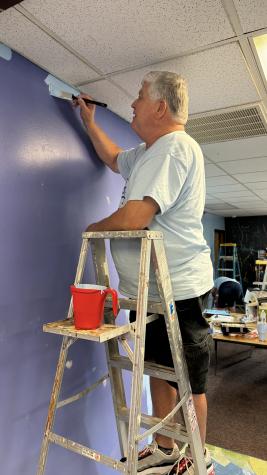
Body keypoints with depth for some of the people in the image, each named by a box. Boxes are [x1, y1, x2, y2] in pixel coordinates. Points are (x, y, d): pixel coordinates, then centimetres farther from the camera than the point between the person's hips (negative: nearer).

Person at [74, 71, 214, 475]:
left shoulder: (175, 148, -17)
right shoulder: (150, 151, 16)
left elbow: (135, 217, -27)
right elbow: (114, 158, 36)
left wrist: (94, 228, -8)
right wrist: (89, 121, 34)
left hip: (177, 289, -10)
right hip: (153, 289, 10)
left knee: (188, 380, 7)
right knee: (160, 371, 19)